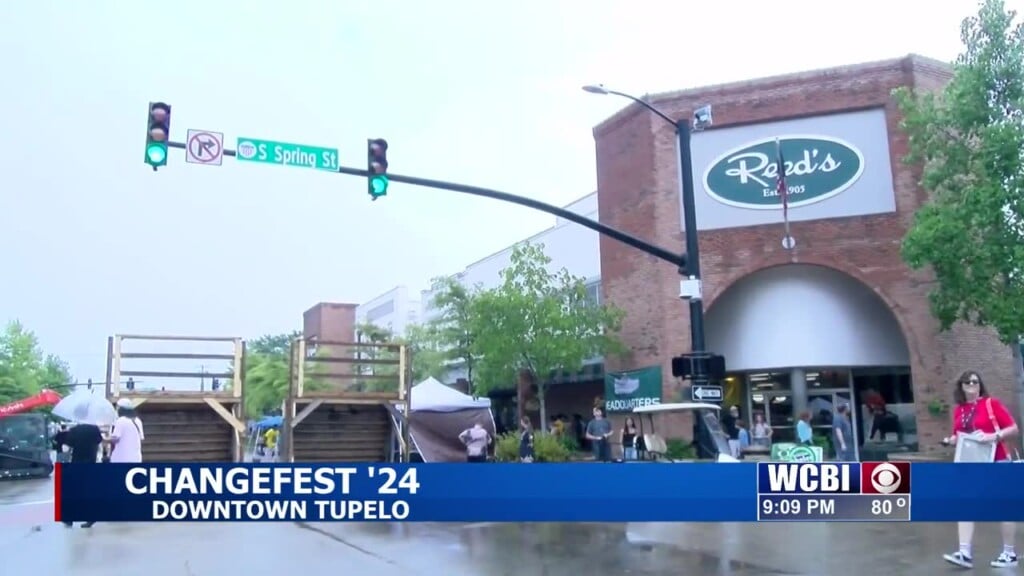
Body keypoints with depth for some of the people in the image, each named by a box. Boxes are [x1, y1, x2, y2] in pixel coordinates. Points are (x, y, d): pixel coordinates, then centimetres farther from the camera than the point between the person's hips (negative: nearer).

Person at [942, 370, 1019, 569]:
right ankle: (965, 553, -7)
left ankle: (1010, 554, 15)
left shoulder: (991, 403, -7)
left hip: (996, 462, -5)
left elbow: (1013, 428, -9)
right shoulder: (959, 410, 7)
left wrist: (995, 436, -25)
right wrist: (951, 440, -4)